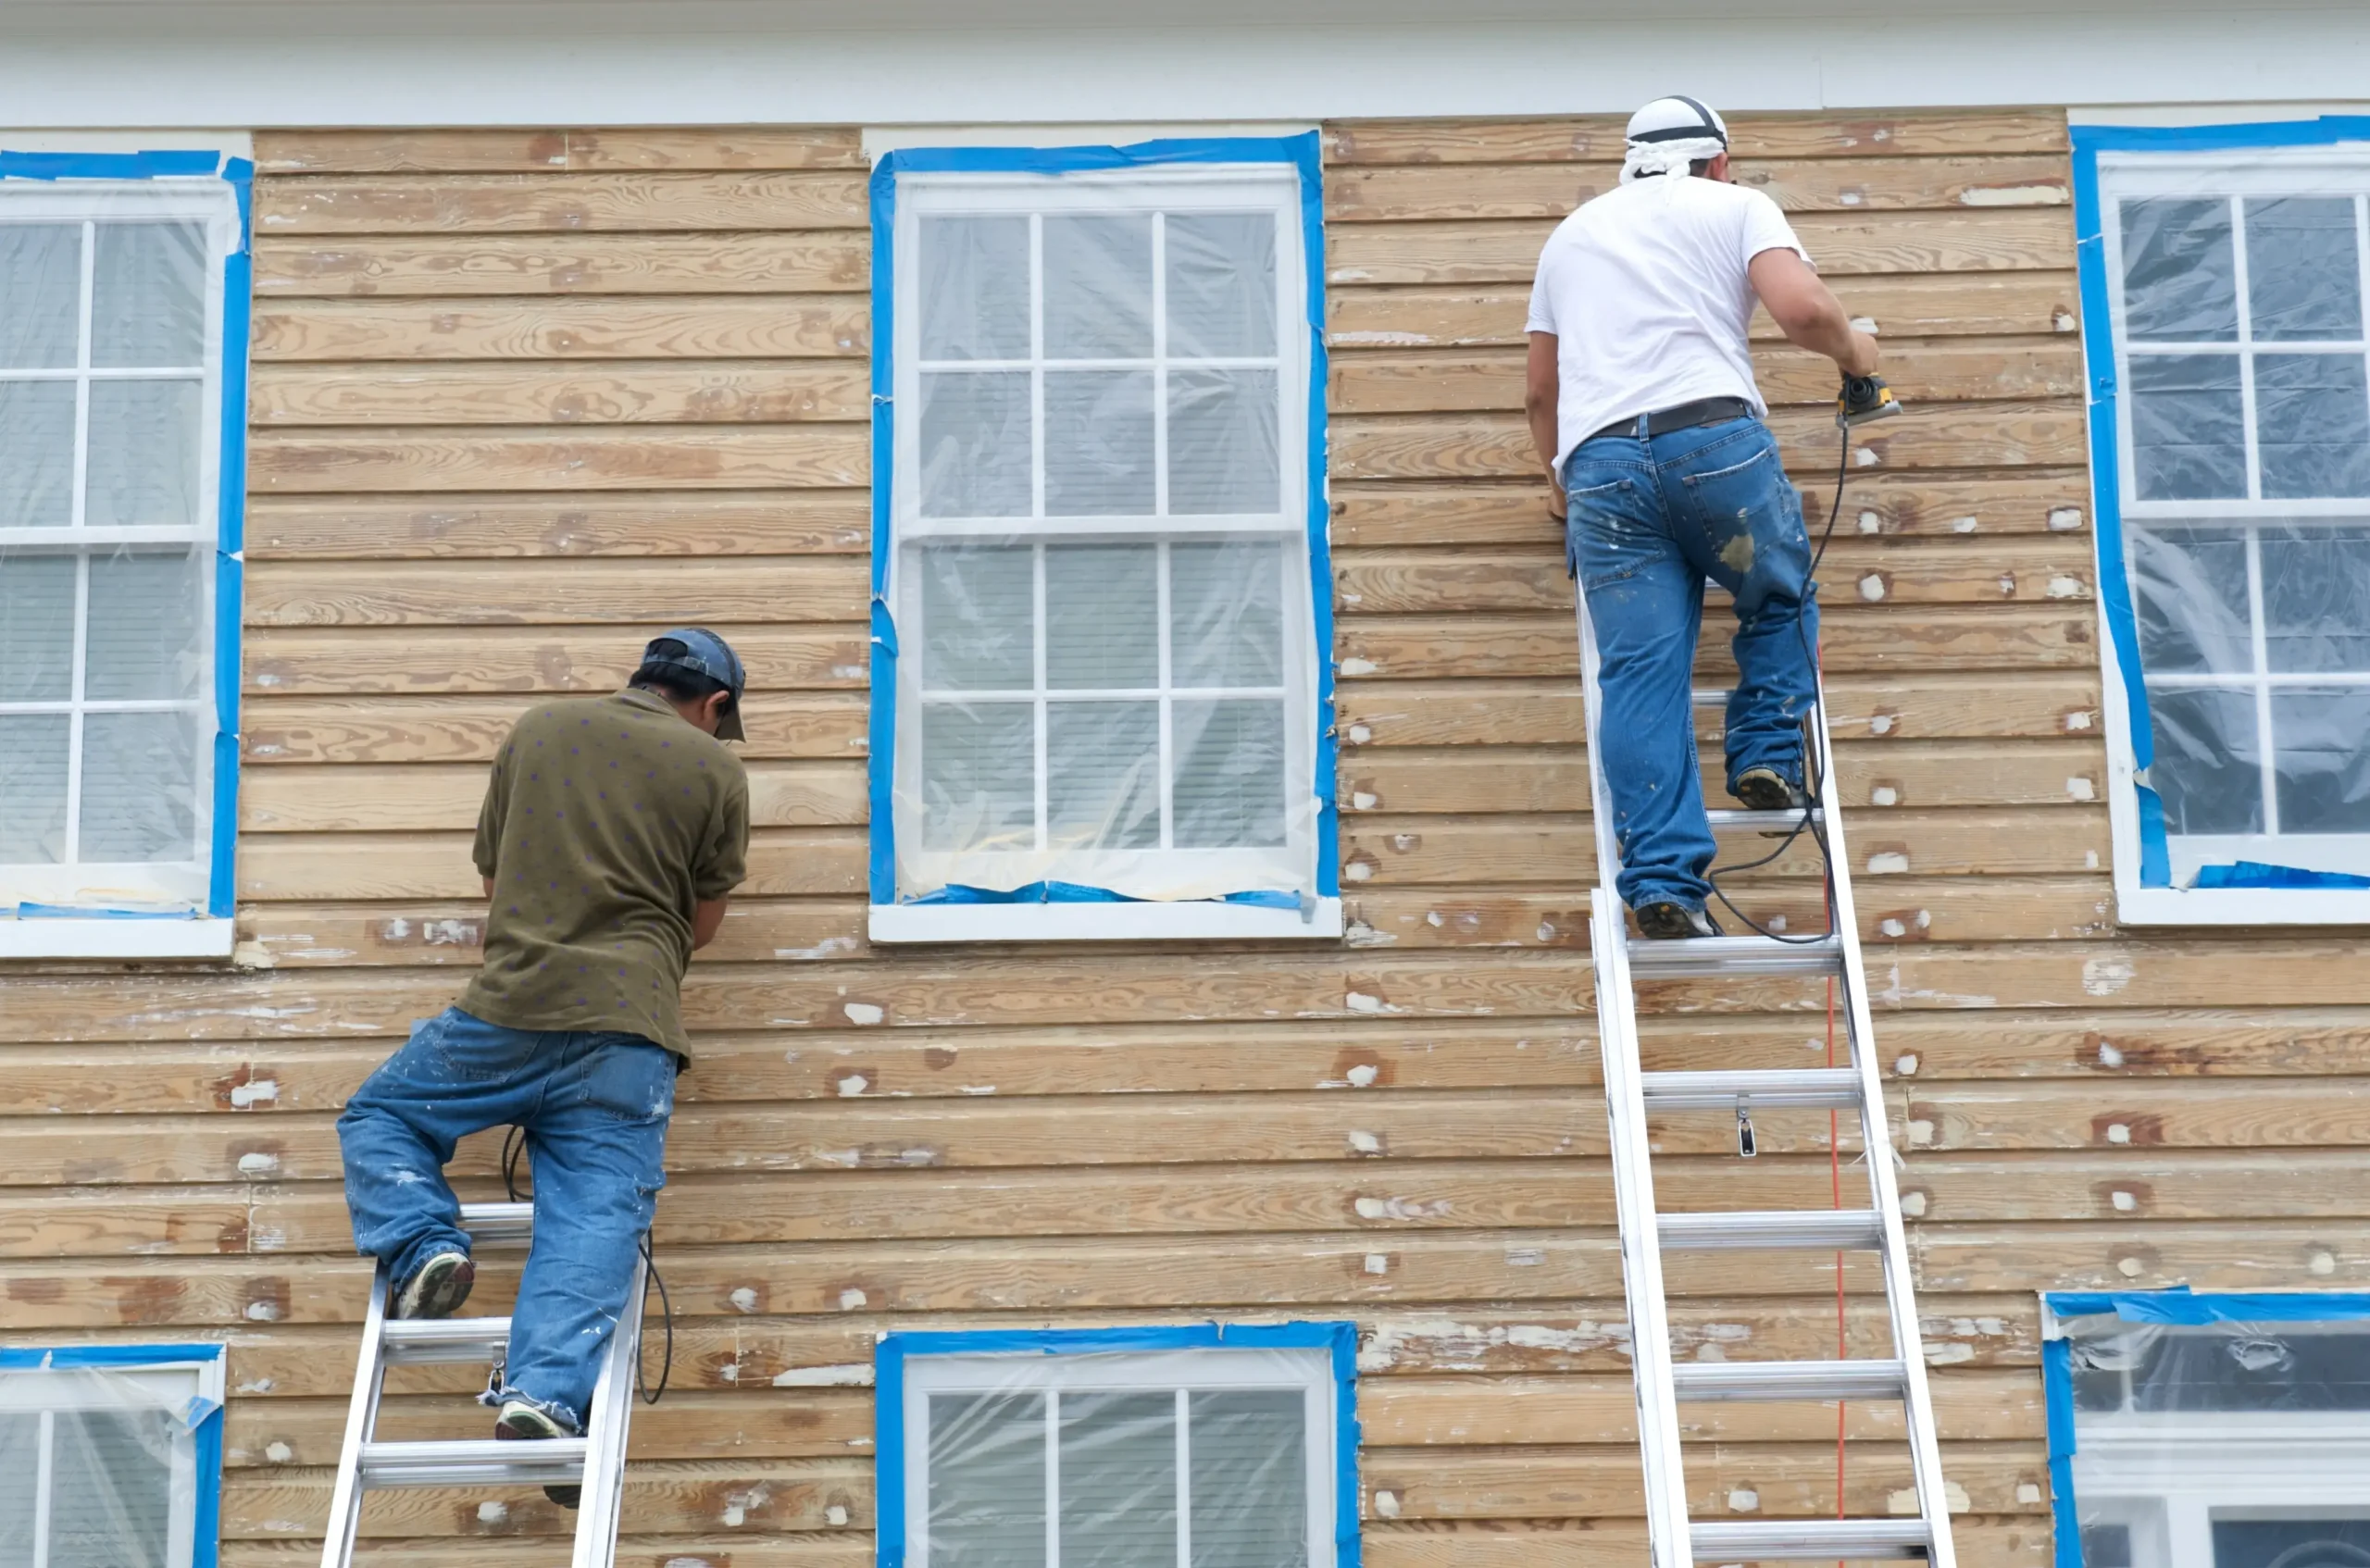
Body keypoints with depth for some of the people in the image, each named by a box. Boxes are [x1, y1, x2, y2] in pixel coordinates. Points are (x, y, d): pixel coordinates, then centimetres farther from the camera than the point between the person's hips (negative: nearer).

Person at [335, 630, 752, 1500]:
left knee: (378, 1118, 22)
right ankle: (545, 1390, -25)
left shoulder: (535, 731, 12)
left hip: (509, 1010, 1)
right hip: (630, 1031, -1)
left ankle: (425, 1244, -2)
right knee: (595, 1219, -6)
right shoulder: (715, 769, 7)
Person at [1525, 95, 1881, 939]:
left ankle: (1663, 881, -10)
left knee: (1641, 674, -2)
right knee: (1781, 598, 24)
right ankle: (1766, 755, 10)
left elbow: (1541, 391, 31)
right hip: (1713, 437, -3)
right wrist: (1854, 351, 17)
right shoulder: (1735, 205, 16)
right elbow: (1801, 307, -4)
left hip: (1598, 458, 3)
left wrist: (1564, 484, 46)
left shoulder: (1572, 233, 30)